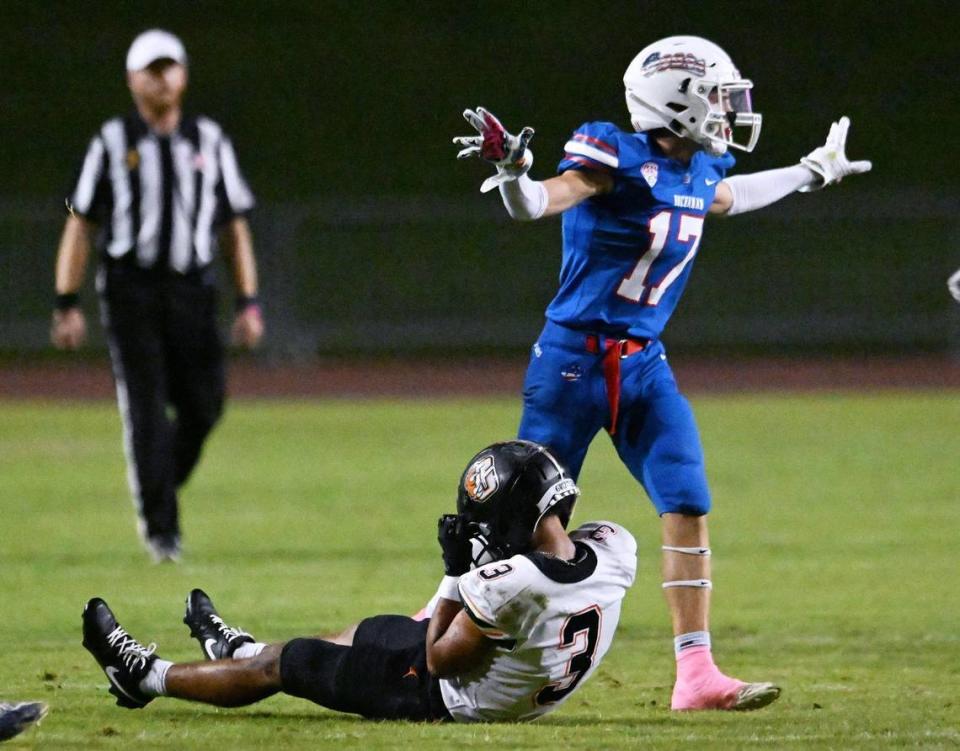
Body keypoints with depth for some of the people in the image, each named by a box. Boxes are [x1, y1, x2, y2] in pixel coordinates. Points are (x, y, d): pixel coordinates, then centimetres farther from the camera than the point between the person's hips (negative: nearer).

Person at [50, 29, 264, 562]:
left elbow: (235, 229, 12)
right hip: (130, 290, -2)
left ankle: (156, 487, 22)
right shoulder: (111, 143, 5)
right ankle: (160, 526, -3)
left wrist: (248, 304, 3)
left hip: (191, 292, 2)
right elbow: (80, 226, 4)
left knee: (202, 407, -4)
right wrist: (67, 306, -4)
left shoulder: (210, 142, 12)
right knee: (146, 409, -9)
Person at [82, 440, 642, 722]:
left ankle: (147, 677, 32)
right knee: (380, 631, 33)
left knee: (282, 663, 11)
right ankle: (241, 650, 58)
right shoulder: (614, 548, -19)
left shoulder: (508, 584, -39)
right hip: (534, 691, 8)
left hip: (457, 699, -8)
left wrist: (458, 572, -16)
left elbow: (440, 661, -22)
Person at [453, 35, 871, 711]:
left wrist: (813, 172, 43)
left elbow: (728, 199, 33)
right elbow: (538, 204, -28)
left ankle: (696, 674, -5)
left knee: (689, 508, -5)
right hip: (574, 360, -7)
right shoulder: (618, 159, -15)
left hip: (643, 366, 7)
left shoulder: (698, 172, 9)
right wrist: (511, 168, -49)